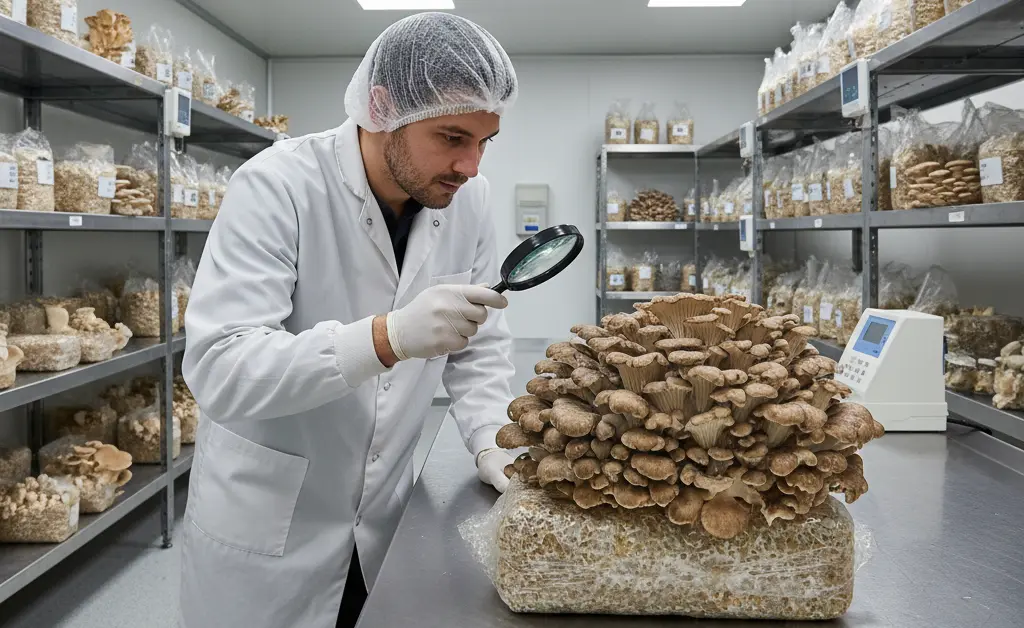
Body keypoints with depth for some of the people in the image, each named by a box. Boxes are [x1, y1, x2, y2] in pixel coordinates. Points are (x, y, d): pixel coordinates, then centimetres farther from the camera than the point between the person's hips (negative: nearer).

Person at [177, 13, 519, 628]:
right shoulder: (278, 186, -22)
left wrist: (490, 443, -12)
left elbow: (480, 345, 4)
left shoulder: (469, 199, -7)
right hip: (265, 525, -4)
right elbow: (218, 368, -29)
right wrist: (390, 337, -40)